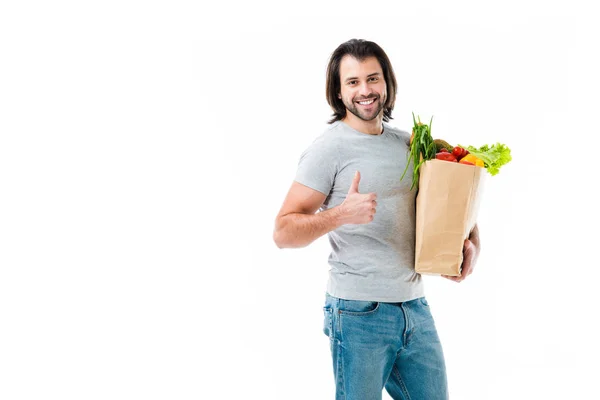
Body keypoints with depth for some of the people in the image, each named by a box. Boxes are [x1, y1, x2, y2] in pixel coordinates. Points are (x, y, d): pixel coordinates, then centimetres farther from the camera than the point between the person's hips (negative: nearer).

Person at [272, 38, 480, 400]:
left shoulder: (410, 143, 10)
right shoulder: (329, 149, -8)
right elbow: (283, 232, -13)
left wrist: (471, 242, 3)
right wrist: (341, 215, -29)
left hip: (416, 308, 6)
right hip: (360, 314, -6)